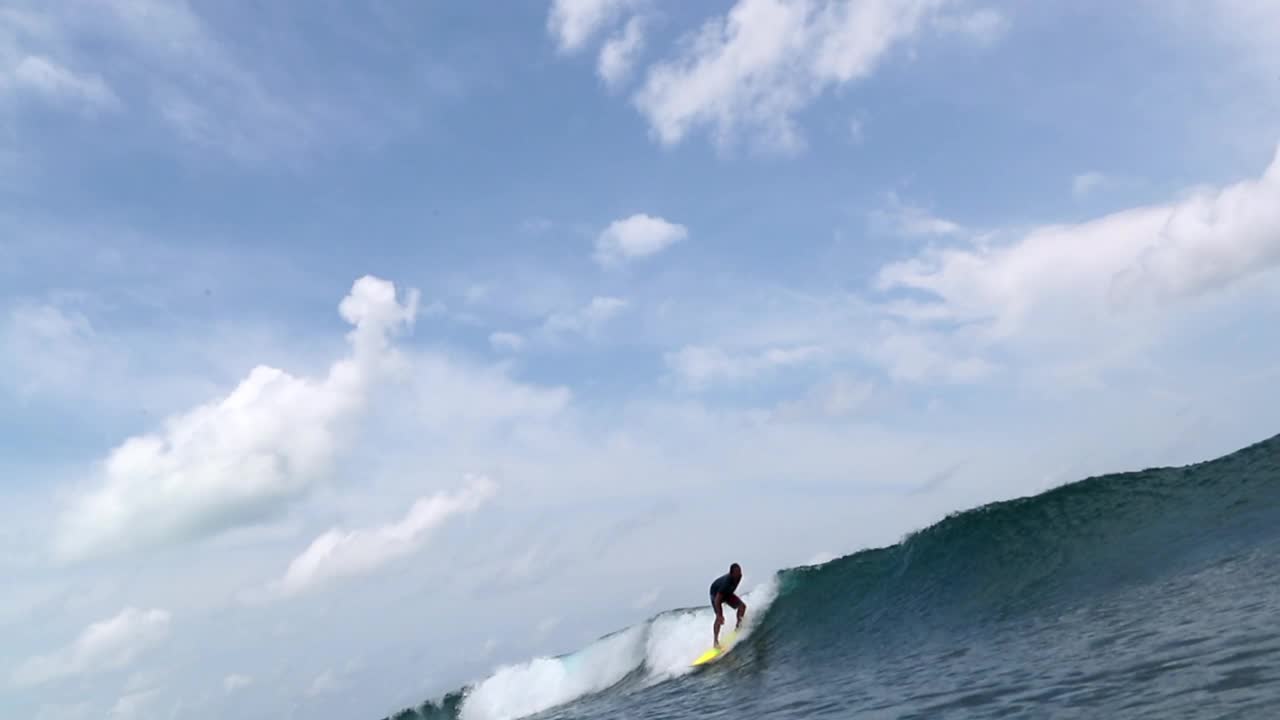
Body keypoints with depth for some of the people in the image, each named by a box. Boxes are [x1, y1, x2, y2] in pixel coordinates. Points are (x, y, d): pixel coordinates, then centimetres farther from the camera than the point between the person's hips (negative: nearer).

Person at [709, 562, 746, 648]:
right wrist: (719, 615, -45)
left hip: (727, 593, 7)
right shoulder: (727, 582, -41)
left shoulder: (739, 577, -21)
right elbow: (717, 600, -40)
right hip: (716, 593, -7)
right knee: (719, 617, -21)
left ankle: (738, 626, 0)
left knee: (742, 605, -11)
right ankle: (715, 641, -19)